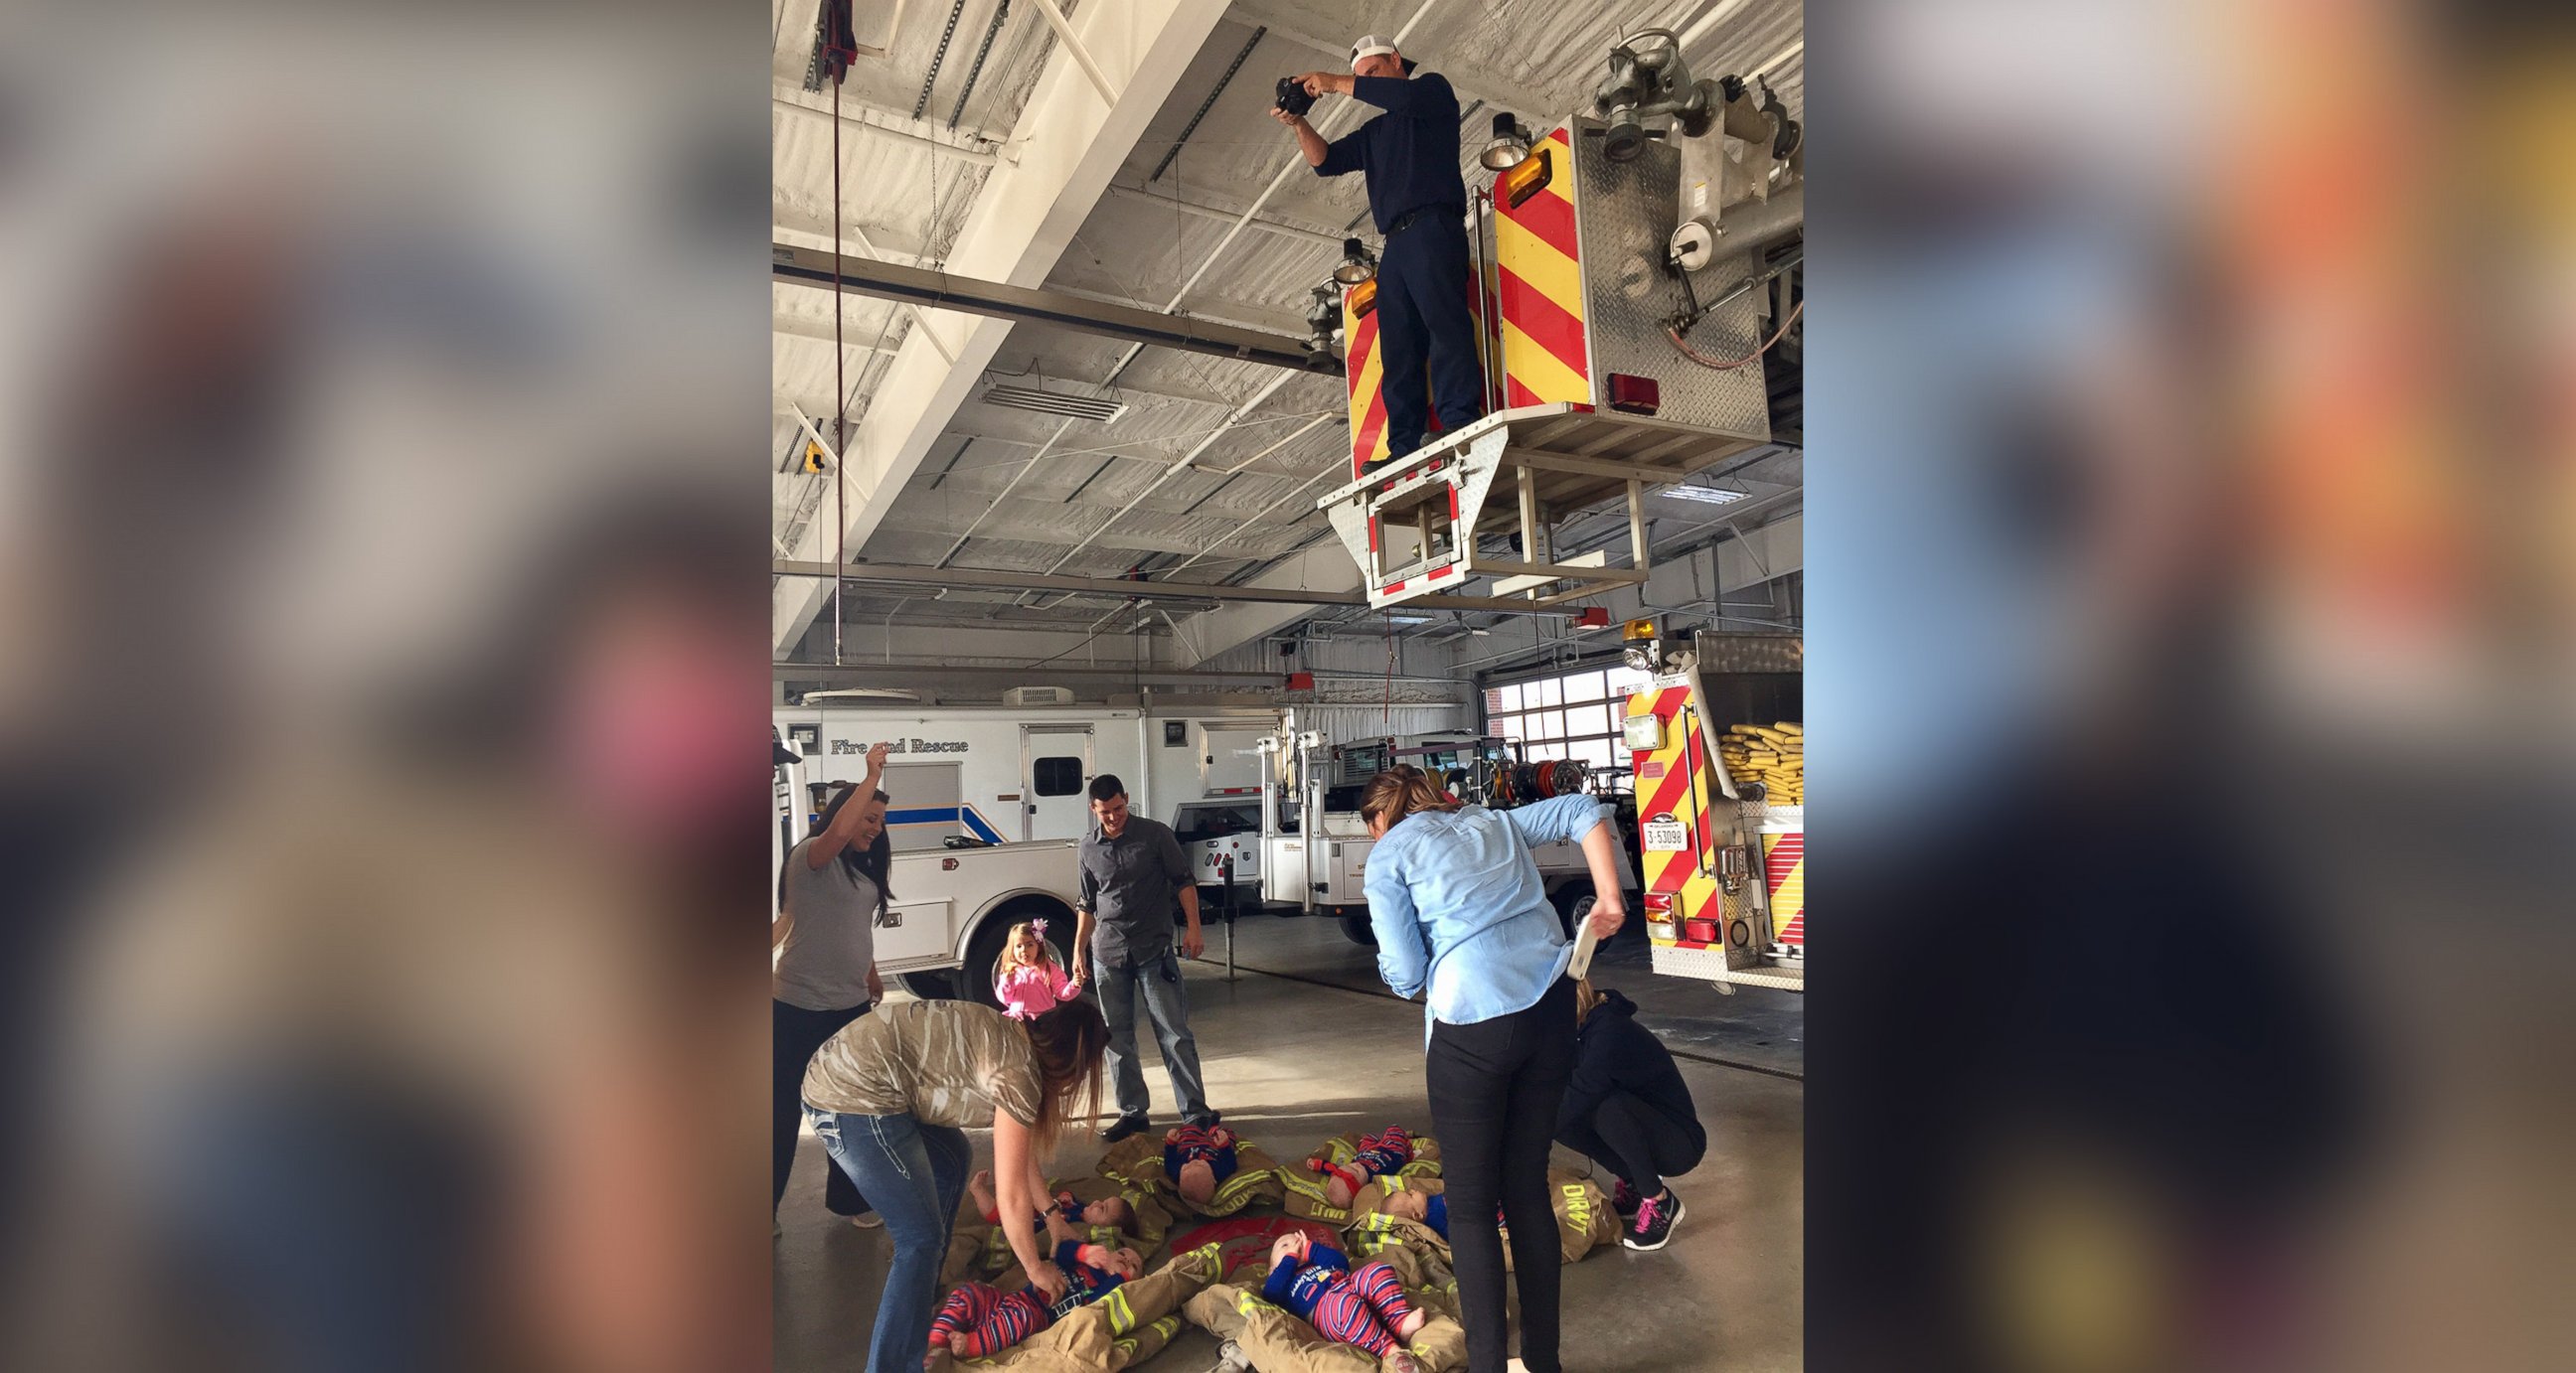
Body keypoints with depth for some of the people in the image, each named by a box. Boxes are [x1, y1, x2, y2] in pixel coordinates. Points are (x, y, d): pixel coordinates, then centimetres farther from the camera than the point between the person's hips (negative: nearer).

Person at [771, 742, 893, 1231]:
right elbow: (838, 832, -37)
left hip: (852, 1006, 8)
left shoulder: (864, 868, 10)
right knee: (784, 1109, 7)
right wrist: (872, 777, -32)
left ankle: (847, 1198, 32)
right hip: (798, 1008, -8)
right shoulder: (810, 854, -14)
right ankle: (767, 1206, 24)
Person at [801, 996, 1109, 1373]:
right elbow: (1011, 1196, -8)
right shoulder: (1018, 1071, -14)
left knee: (953, 1156, 25)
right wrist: (1036, 1268, 8)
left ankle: (920, 1293, 37)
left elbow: (1019, 1147, 23)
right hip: (855, 1097, -10)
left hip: (840, 1071, 10)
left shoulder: (1011, 1038, 12)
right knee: (922, 1237, 0)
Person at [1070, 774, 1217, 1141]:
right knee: (1117, 1037, 9)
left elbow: (1183, 881, -1)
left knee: (1174, 1033, -2)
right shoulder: (1089, 847, 7)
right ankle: (1132, 1112, 21)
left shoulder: (1155, 834, -4)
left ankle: (1195, 1111, 5)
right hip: (1108, 954, 4)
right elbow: (1087, 903, 15)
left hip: (1154, 951, -3)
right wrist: (1079, 950, 11)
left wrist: (1193, 928, -10)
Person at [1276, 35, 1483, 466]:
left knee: (1443, 318, -24)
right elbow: (1326, 161, 25)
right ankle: (1404, 451, -10)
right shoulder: (1374, 131, 34)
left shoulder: (1433, 88, 15)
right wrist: (1299, 124, 8)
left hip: (1432, 227, -6)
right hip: (1395, 244, 7)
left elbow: (1404, 95, -7)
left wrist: (1337, 83, -1)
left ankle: (1460, 421, -35)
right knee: (1398, 353, -5)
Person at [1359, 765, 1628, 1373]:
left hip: (1473, 1023, -6)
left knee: (1470, 1203, 10)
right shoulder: (1495, 821, 18)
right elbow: (1586, 811, 16)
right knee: (1528, 1186, 19)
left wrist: (1390, 962, 20)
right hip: (1552, 1007, 6)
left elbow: (1406, 975, -2)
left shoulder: (1388, 855, 2)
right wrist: (1609, 900, 14)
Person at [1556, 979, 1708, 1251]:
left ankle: (1660, 1203, -12)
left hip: (1679, 1143, -8)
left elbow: (1579, 1096, -35)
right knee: (1562, 1114, -12)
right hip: (1644, 1132, 8)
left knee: (1608, 1105, -34)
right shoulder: (1585, 1028, -4)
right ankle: (1633, 1183, 5)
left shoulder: (1610, 1033, -29)